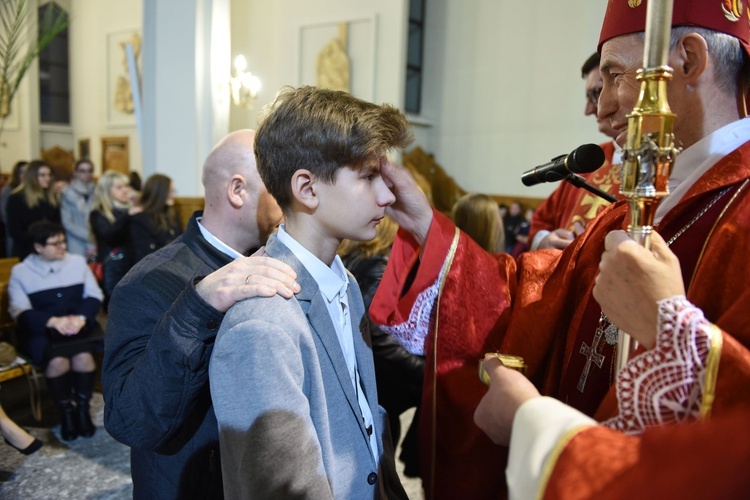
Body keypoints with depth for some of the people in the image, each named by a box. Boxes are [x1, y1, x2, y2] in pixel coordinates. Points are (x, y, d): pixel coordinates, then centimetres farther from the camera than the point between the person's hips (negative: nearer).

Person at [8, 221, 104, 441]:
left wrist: (81, 317, -16)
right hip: (41, 330, -1)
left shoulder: (78, 262, 8)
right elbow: (20, 311, -6)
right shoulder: (20, 272, 2)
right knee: (58, 361, -30)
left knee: (84, 357, -29)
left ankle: (83, 409, -5)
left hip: (79, 325, 2)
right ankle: (66, 412, -5)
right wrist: (52, 321, -23)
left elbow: (94, 296, 4)